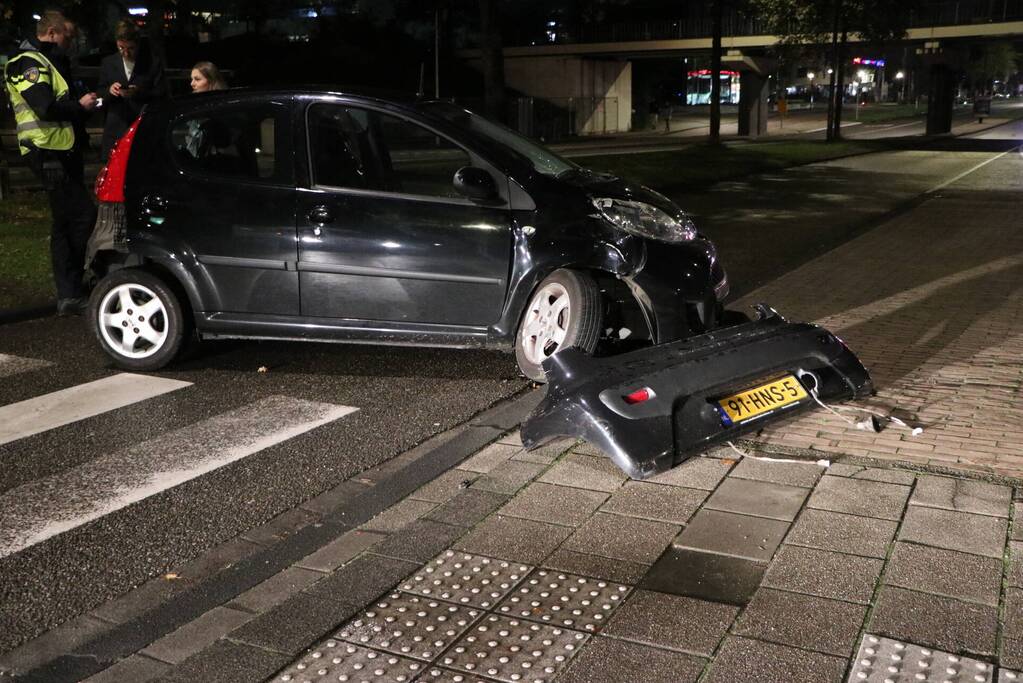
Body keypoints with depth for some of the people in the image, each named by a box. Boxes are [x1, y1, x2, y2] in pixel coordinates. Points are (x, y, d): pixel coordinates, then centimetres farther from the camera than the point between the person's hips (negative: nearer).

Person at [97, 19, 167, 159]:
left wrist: (139, 93, -16)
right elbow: (100, 94, 17)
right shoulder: (108, 63, 14)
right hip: (115, 131, 3)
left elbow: (161, 94, 0)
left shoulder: (153, 62, 3)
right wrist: (109, 90, -6)